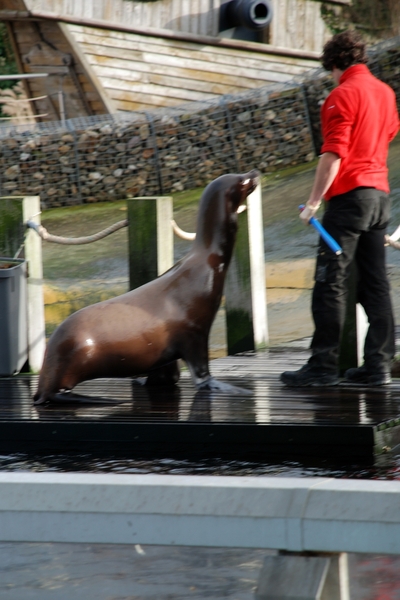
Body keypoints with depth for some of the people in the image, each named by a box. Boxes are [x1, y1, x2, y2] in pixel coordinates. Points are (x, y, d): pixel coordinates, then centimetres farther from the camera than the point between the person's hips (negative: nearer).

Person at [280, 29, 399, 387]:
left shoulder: (343, 95, -10)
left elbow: (333, 155, -18)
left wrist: (314, 201, -15)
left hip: (349, 194, -8)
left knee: (330, 283, -5)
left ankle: (324, 365, -6)